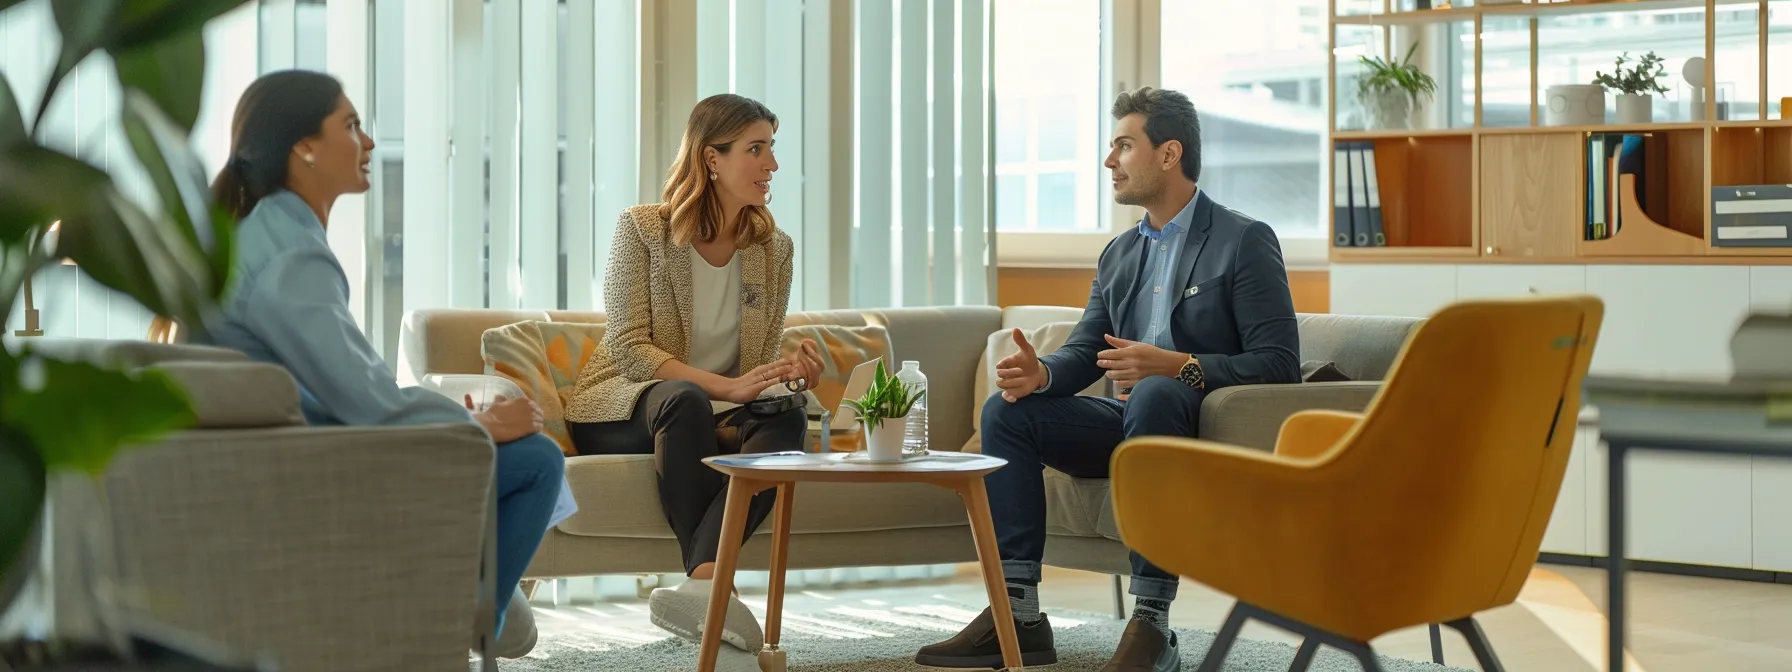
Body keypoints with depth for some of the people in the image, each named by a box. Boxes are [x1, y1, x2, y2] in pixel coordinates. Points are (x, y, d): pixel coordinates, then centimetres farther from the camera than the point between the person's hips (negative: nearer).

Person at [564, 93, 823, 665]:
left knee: (787, 419, -31)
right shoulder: (642, 229, -6)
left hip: (713, 421, 4)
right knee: (684, 400, -39)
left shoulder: (773, 249, 6)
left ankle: (699, 582, -51)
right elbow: (629, 350, -14)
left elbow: (760, 370, 8)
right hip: (620, 413, -4)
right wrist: (726, 386, -27)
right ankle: (713, 590, -45)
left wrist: (791, 376, -17)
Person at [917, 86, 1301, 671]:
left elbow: (1278, 364, -15)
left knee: (1155, 395, -39)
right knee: (1007, 410, -9)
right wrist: (1041, 373, -12)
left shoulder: (1246, 241, -7)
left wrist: (1177, 366, -27)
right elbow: (1084, 352, 12)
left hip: (1209, 427, -7)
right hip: (1133, 422, 7)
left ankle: (1151, 625, -41)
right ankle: (1018, 613, -15)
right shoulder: (1119, 255, 16)